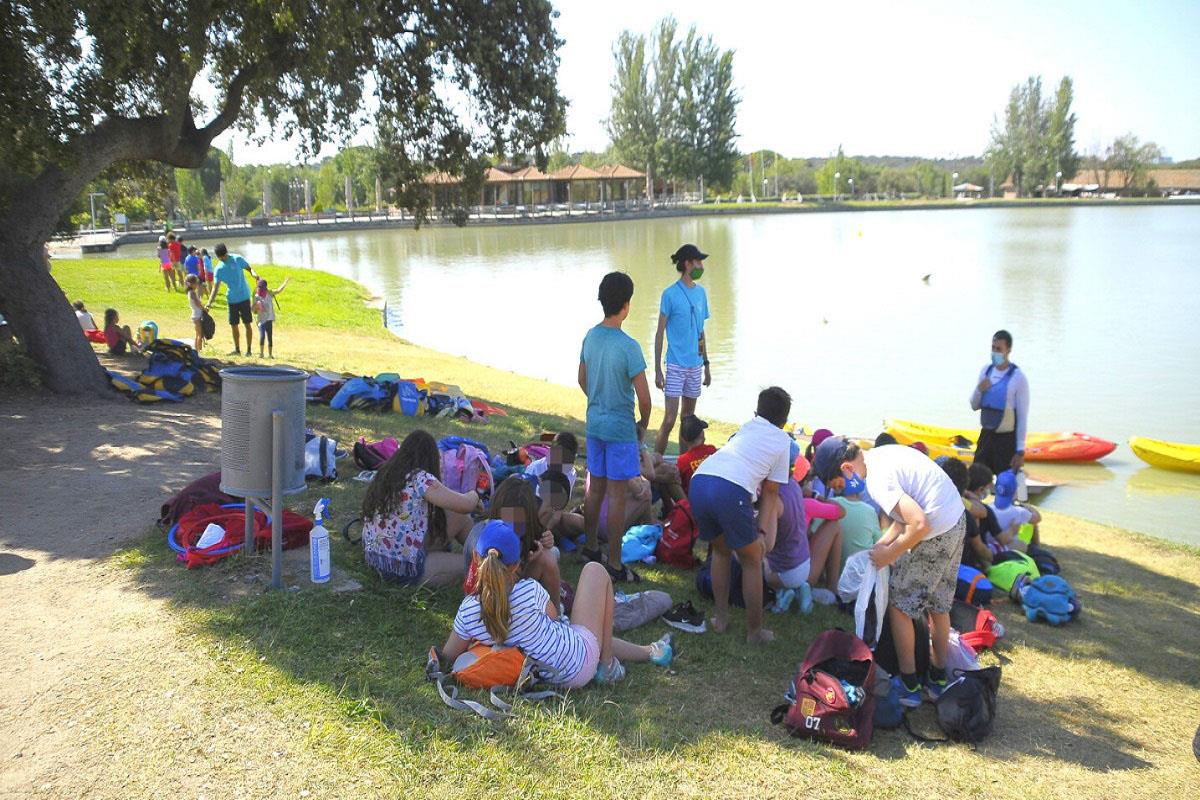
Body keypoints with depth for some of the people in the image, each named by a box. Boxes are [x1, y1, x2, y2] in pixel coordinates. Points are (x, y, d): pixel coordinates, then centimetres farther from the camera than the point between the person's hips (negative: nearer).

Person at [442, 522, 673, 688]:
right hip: (580, 661, -5)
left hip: (550, 678, 5)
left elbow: (448, 656, -4)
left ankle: (650, 651, 47)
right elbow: (554, 617, -5)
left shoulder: (468, 609, -17)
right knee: (595, 570, 9)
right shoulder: (530, 590, -26)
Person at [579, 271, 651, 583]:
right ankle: (614, 565, 8)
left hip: (594, 424, 7)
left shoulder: (590, 336, 1)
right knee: (617, 496, 1)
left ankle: (591, 548, 33)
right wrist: (643, 425, 0)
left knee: (594, 488, 18)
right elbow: (644, 397, -18)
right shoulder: (628, 347, -20)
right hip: (620, 429, -7)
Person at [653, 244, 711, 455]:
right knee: (669, 421, -10)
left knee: (689, 420, 12)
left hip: (695, 365, 6)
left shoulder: (700, 292, 9)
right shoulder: (670, 294, -9)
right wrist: (658, 370, -10)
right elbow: (660, 334, -7)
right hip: (676, 366, -6)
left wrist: (706, 364, 18)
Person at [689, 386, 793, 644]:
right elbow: (770, 491, 20)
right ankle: (754, 631, 24)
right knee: (752, 562, 16)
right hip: (731, 490, -5)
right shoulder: (783, 440, 21)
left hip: (698, 481, 5)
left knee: (721, 551, 29)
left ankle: (720, 618, 33)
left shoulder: (747, 427, 33)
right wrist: (762, 529, 25)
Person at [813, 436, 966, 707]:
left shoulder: (878, 480, -23)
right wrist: (883, 542, 7)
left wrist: (889, 555, -13)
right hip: (957, 522, 9)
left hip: (936, 536, -9)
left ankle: (909, 685, 15)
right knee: (938, 604, 22)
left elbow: (920, 525, -28)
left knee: (898, 604, 5)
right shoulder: (883, 453, 7)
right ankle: (938, 679, 36)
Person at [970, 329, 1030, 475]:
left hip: (1007, 440, -5)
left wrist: (1020, 451, -13)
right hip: (986, 436, 6)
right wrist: (979, 390, -10)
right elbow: (975, 406, 12)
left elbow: (1023, 417, -12)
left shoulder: (1018, 377, -13)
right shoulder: (986, 371, 5)